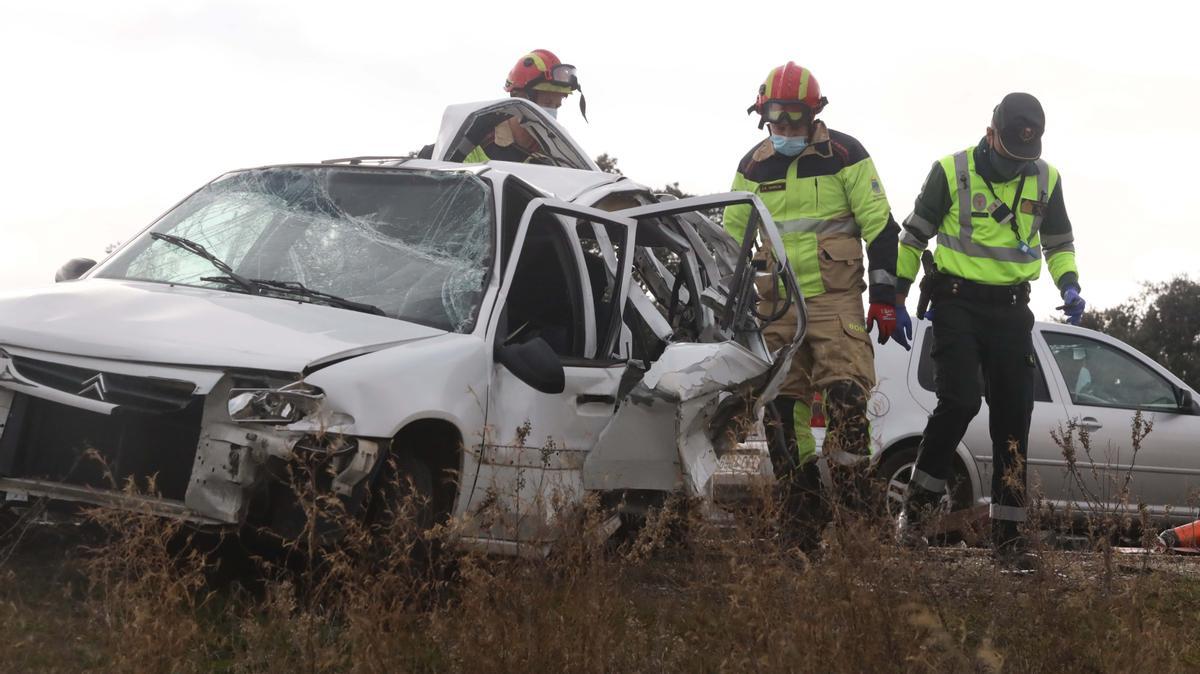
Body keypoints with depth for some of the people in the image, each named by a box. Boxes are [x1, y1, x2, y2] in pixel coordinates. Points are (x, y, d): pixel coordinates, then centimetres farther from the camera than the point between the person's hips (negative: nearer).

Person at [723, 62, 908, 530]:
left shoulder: (844, 154, -2)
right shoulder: (753, 166, 11)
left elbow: (880, 227, -2)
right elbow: (732, 238, 19)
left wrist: (885, 298, -6)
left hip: (835, 298, -4)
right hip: (775, 303, 4)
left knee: (846, 395, -16)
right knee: (783, 405, 3)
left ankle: (852, 491, -13)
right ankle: (801, 500, 10)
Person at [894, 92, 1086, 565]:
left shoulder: (1045, 180, 5)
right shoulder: (952, 172, -6)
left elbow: (1059, 243, 18)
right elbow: (914, 236, 2)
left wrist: (1069, 286, -1)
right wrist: (896, 297, -1)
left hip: (1011, 309, 4)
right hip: (957, 302, -4)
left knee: (1013, 416, 1)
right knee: (959, 401, -20)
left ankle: (1008, 534, 7)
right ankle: (918, 506, -3)